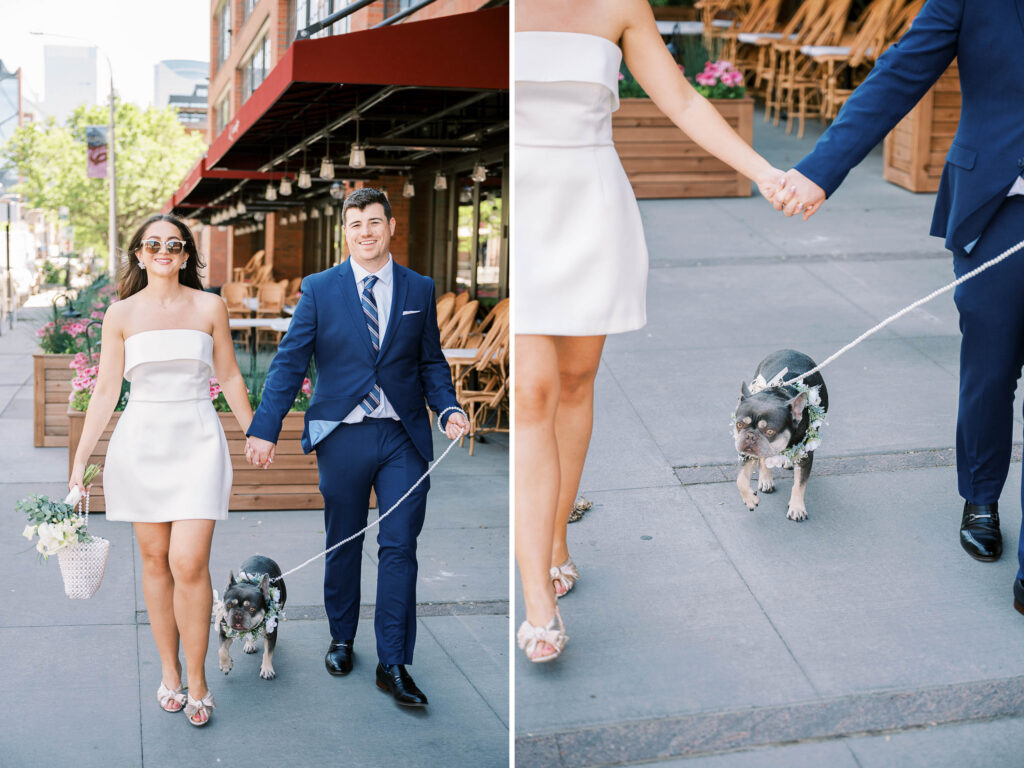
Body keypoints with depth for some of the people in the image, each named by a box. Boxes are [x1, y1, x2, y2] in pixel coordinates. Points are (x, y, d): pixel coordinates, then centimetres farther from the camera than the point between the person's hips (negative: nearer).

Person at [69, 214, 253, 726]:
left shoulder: (209, 307, 3)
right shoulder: (121, 314, 3)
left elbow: (229, 377, 12)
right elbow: (105, 391, 3)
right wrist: (80, 461, -1)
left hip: (197, 442, -1)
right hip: (141, 442, 1)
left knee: (189, 563, -9)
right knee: (154, 560, 7)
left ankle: (197, 680, 5)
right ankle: (169, 671, 22)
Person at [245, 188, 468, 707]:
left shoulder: (419, 290, 7)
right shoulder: (320, 289, 2)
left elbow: (431, 362, 11)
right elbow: (289, 362, -1)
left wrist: (448, 408, -7)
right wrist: (264, 429, -8)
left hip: (403, 436, 0)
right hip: (343, 435, 0)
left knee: (400, 547, -2)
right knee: (343, 543, 12)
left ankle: (394, 665, 5)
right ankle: (341, 638, 32)